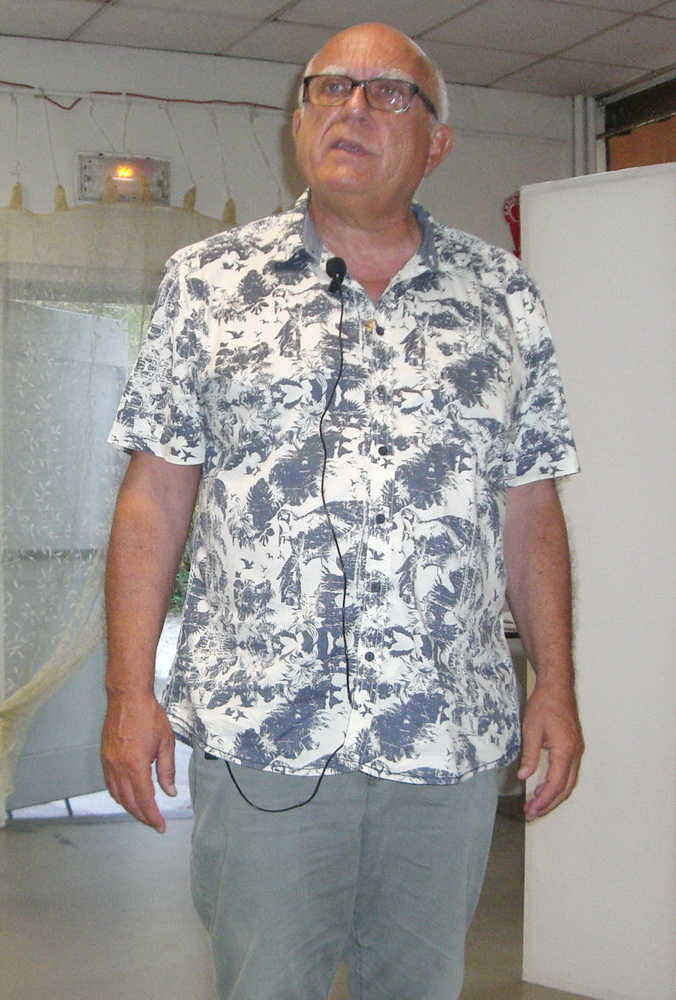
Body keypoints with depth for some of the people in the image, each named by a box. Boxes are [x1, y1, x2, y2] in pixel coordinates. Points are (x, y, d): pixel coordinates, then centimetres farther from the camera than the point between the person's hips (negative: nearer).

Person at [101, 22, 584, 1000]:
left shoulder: (501, 294, 8)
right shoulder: (208, 282, 4)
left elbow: (530, 507, 9)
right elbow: (155, 496, 2)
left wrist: (556, 684, 4)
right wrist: (130, 691, -3)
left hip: (451, 737, 2)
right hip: (256, 733, -1)